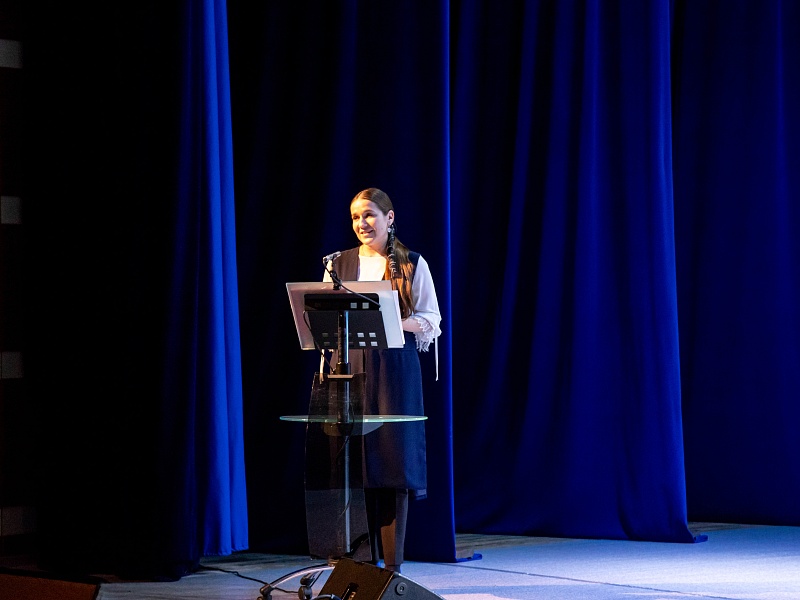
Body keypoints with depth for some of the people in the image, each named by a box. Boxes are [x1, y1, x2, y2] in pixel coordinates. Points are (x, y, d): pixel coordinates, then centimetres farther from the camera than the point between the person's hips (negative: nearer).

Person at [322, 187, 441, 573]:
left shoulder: (412, 265, 6)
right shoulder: (339, 264, 13)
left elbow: (431, 321, 2)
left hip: (395, 370, -2)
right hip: (350, 368, 2)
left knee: (393, 458, -6)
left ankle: (392, 564, -2)